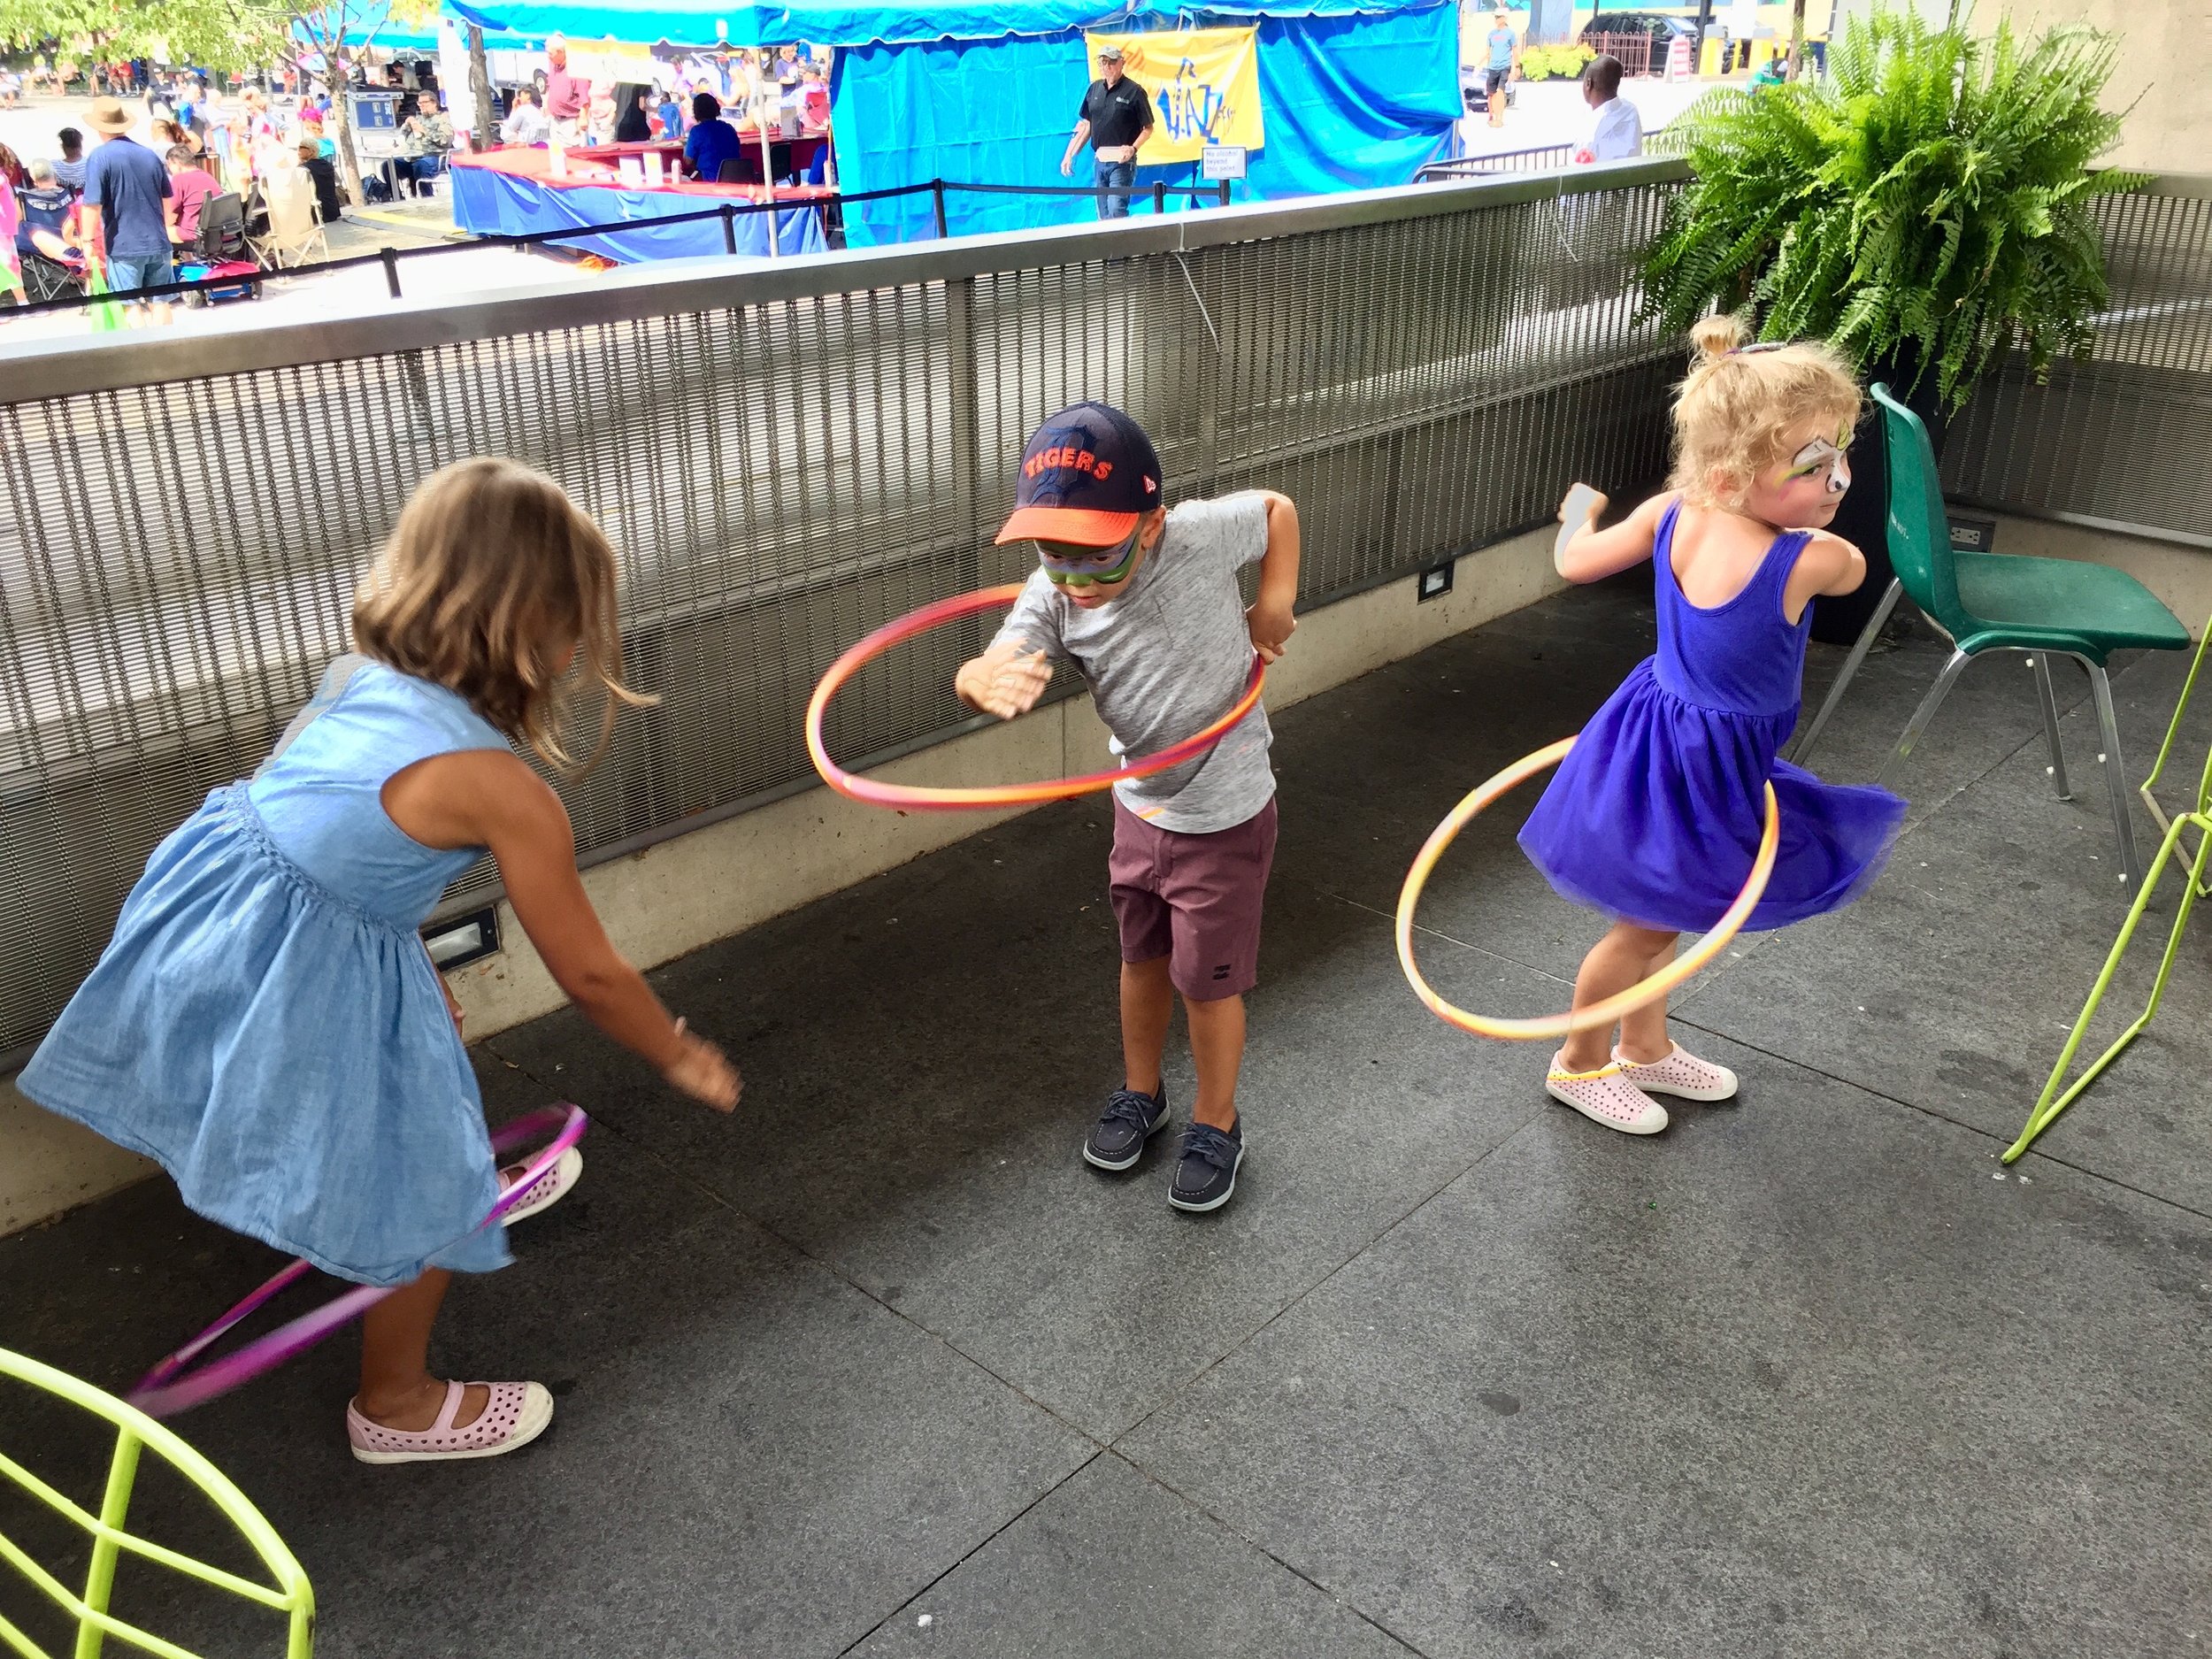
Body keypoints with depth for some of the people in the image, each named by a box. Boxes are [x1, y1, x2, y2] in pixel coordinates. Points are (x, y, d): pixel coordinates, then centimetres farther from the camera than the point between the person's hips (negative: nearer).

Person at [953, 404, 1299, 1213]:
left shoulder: (1197, 538, -27)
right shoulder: (1052, 598, -19)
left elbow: (1277, 507, -6)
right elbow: (991, 670, -36)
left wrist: (1275, 605, -14)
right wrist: (987, 678, -58)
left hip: (1224, 814, -4)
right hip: (1140, 806, 4)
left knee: (1208, 980, 11)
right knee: (1144, 959, 23)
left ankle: (1216, 1125, 35)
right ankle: (1140, 1092, 48)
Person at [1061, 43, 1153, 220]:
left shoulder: (1134, 91, -6)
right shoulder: (1094, 89, 11)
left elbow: (1148, 128, -4)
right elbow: (1086, 125, 17)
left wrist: (1133, 148, -20)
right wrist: (1069, 154, 12)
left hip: (1121, 161, -6)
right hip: (1098, 160, 6)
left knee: (1116, 211, -17)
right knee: (1103, 216, 9)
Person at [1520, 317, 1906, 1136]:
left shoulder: (1670, 514, -12)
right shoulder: (1809, 559, -28)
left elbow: (1575, 562, 3)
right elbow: (1855, 567, -3)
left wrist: (1582, 512, 25)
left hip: (1658, 731, 8)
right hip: (1705, 766, -8)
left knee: (1659, 912, 26)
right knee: (1647, 927, 13)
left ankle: (1646, 1048, 47)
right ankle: (1580, 1064, 34)